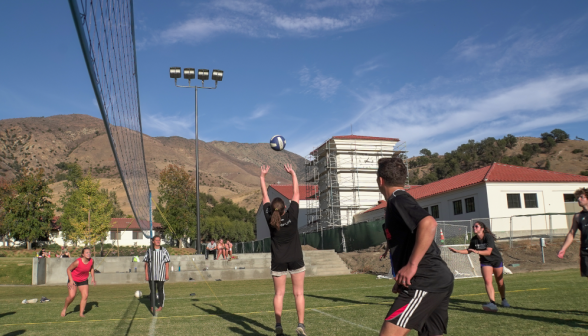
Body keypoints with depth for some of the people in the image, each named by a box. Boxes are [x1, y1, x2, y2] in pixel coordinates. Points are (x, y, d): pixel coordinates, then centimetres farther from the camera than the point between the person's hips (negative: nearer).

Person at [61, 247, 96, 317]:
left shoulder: (91, 261, -14)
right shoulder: (77, 262, -28)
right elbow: (68, 269, -15)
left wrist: (93, 278, 2)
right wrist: (71, 280, -21)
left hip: (83, 280, 4)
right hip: (73, 279, -4)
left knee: (85, 296, -6)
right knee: (72, 296, -17)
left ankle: (81, 313, 5)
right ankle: (64, 308, 12)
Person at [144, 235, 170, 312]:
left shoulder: (164, 251, 2)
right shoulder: (149, 251, 2)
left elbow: (167, 263, 3)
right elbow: (146, 264, 5)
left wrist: (167, 274, -2)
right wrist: (146, 274, 0)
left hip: (161, 275, 0)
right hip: (152, 275, 0)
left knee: (160, 290, 4)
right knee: (152, 290, 4)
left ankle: (160, 305, 14)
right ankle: (152, 306, 14)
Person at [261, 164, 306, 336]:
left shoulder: (270, 218, -9)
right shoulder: (292, 216, -14)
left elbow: (265, 196, 1)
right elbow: (296, 194, -4)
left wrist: (262, 176, 10)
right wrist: (293, 174, 4)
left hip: (278, 261, 2)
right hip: (295, 259, -1)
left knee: (279, 294, 8)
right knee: (298, 293, 3)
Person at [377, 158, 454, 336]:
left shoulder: (398, 201, -9)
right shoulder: (402, 201, 21)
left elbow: (429, 224, -28)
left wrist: (411, 265, -25)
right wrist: (403, 278, 26)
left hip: (426, 281, -10)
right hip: (439, 280, 10)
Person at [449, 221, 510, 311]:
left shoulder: (488, 237, -25)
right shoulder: (474, 239, -10)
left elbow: (488, 252, -35)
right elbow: (469, 250, 6)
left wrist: (477, 252, -51)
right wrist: (457, 251, -6)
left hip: (496, 260, -3)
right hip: (485, 262, 3)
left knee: (500, 282, 9)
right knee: (487, 281, -16)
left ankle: (504, 300, 33)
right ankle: (493, 303, -23)